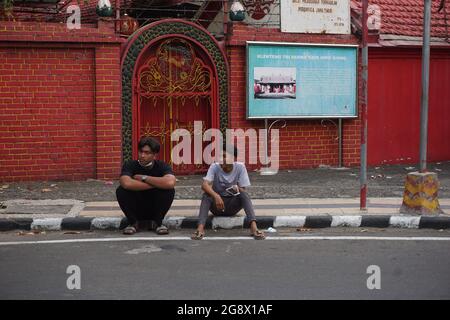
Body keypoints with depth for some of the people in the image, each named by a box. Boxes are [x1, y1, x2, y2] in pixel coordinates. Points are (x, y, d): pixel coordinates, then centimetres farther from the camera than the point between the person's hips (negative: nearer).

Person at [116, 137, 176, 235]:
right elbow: (126, 183, -36)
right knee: (121, 191, -25)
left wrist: (144, 177, -25)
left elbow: (170, 183, -36)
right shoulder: (130, 165, -12)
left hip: (155, 209, 0)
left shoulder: (161, 166, -12)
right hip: (136, 211, 0)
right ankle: (133, 222, -5)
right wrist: (156, 184, -29)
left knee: (169, 190, -25)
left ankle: (157, 222, -5)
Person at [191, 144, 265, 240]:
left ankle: (253, 226, -44)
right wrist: (216, 196, -43)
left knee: (244, 194, -29)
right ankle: (200, 228, -44)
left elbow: (243, 190, -7)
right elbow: (204, 185, -25)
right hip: (216, 207, 0)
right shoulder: (214, 167, -10)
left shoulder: (240, 167, -8)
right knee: (206, 195, -30)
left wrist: (237, 190, -32)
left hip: (232, 205, 0)